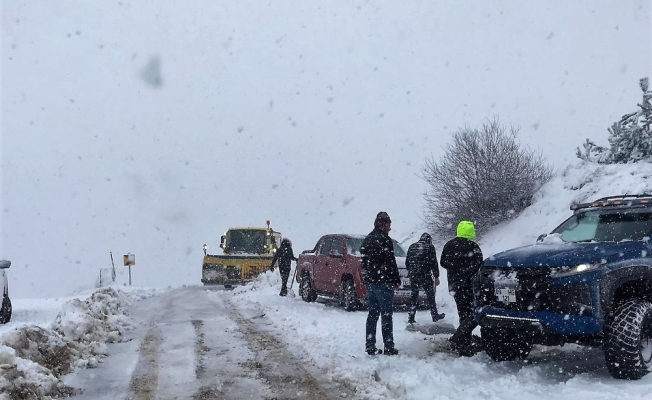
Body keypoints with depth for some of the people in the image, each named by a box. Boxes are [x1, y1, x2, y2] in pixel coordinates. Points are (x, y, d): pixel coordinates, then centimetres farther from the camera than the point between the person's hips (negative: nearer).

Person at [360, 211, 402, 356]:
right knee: (386, 315, -4)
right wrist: (397, 280, -6)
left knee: (373, 314, 11)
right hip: (383, 282, -8)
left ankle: (370, 346, 11)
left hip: (369, 282, 8)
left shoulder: (367, 240, 14)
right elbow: (390, 263, -15)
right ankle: (389, 347, -3)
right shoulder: (385, 240, -12)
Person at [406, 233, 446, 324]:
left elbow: (407, 262, 15)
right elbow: (434, 263, -7)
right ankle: (435, 316, 18)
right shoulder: (430, 247, -4)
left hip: (413, 275, 4)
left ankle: (411, 318, 5)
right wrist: (436, 277, -2)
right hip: (425, 275, -4)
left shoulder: (412, 246, 11)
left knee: (414, 296, 9)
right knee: (430, 295, 10)